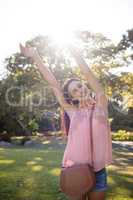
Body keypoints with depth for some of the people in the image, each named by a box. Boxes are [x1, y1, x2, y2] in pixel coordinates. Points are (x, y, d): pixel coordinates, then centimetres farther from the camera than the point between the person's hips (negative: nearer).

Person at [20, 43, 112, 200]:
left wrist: (75, 53, -7)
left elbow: (88, 74, -8)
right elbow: (54, 84, -1)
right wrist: (35, 57, -2)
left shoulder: (100, 105, 0)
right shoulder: (73, 111, 2)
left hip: (97, 170, 0)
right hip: (74, 169, 1)